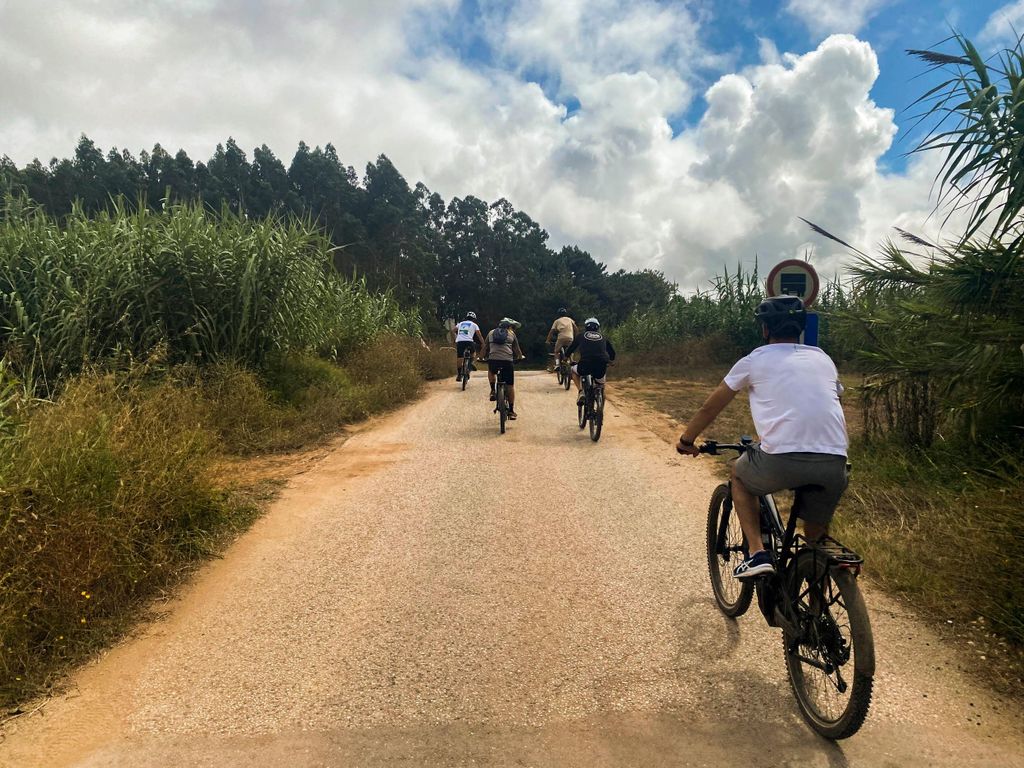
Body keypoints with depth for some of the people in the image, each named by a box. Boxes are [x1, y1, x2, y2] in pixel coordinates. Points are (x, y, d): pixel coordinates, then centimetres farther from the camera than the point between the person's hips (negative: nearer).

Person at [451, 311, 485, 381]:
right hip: (469, 341, -3)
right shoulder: (474, 325, 16)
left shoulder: (461, 323, 26)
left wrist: (455, 339, 20)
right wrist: (483, 343, 15)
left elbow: (452, 331, 14)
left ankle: (459, 374, 8)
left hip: (459, 341, 3)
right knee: (473, 351, 27)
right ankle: (471, 362, 4)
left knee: (459, 358, 9)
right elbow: (479, 335, 7)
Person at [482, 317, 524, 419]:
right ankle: (511, 411, 13)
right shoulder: (511, 334, 17)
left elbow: (485, 349, 23)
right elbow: (517, 350, 21)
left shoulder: (491, 333, 21)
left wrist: (485, 357, 43)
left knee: (491, 371, 38)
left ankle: (493, 391, 22)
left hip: (493, 360, 2)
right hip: (507, 361, -2)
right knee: (510, 385, 11)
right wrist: (520, 357, 42)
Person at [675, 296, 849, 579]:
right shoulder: (824, 359, 23)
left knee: (739, 475, 28)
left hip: (782, 458, -4)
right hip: (834, 463, 4)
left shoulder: (756, 360, 12)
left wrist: (686, 440, 34)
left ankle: (756, 553, 14)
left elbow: (709, 408, 18)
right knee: (817, 536, 27)